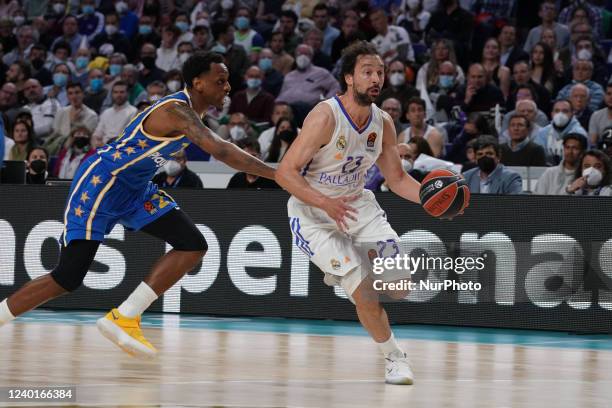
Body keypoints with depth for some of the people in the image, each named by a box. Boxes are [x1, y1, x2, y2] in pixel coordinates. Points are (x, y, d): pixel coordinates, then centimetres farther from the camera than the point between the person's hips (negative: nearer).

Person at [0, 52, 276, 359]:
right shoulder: (177, 111, -24)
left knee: (193, 245, -7)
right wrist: (274, 173, -38)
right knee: (67, 279, -11)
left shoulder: (188, 111, 6)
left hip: (135, 190, 10)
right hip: (100, 184, -10)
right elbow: (220, 150, -37)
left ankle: (123, 319, -6)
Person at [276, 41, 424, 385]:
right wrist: (326, 203, -38)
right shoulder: (325, 117, -24)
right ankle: (395, 358, 6)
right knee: (365, 292, -16)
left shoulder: (383, 123, -4)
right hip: (313, 212, -6)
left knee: (400, 287, -6)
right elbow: (285, 172, -25)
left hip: (358, 205, 6)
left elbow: (397, 179, 7)